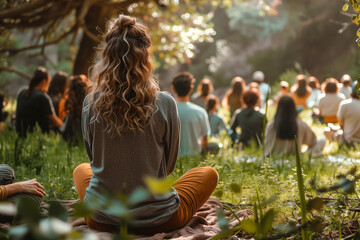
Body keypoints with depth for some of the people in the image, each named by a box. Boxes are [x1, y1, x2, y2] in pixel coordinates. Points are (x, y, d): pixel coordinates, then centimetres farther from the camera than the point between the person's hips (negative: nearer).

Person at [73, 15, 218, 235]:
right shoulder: (164, 104, -17)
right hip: (156, 220, -2)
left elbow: (93, 157, 4)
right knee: (209, 174, 23)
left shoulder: (91, 103, -11)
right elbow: (169, 164, -3)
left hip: (101, 219, 2)